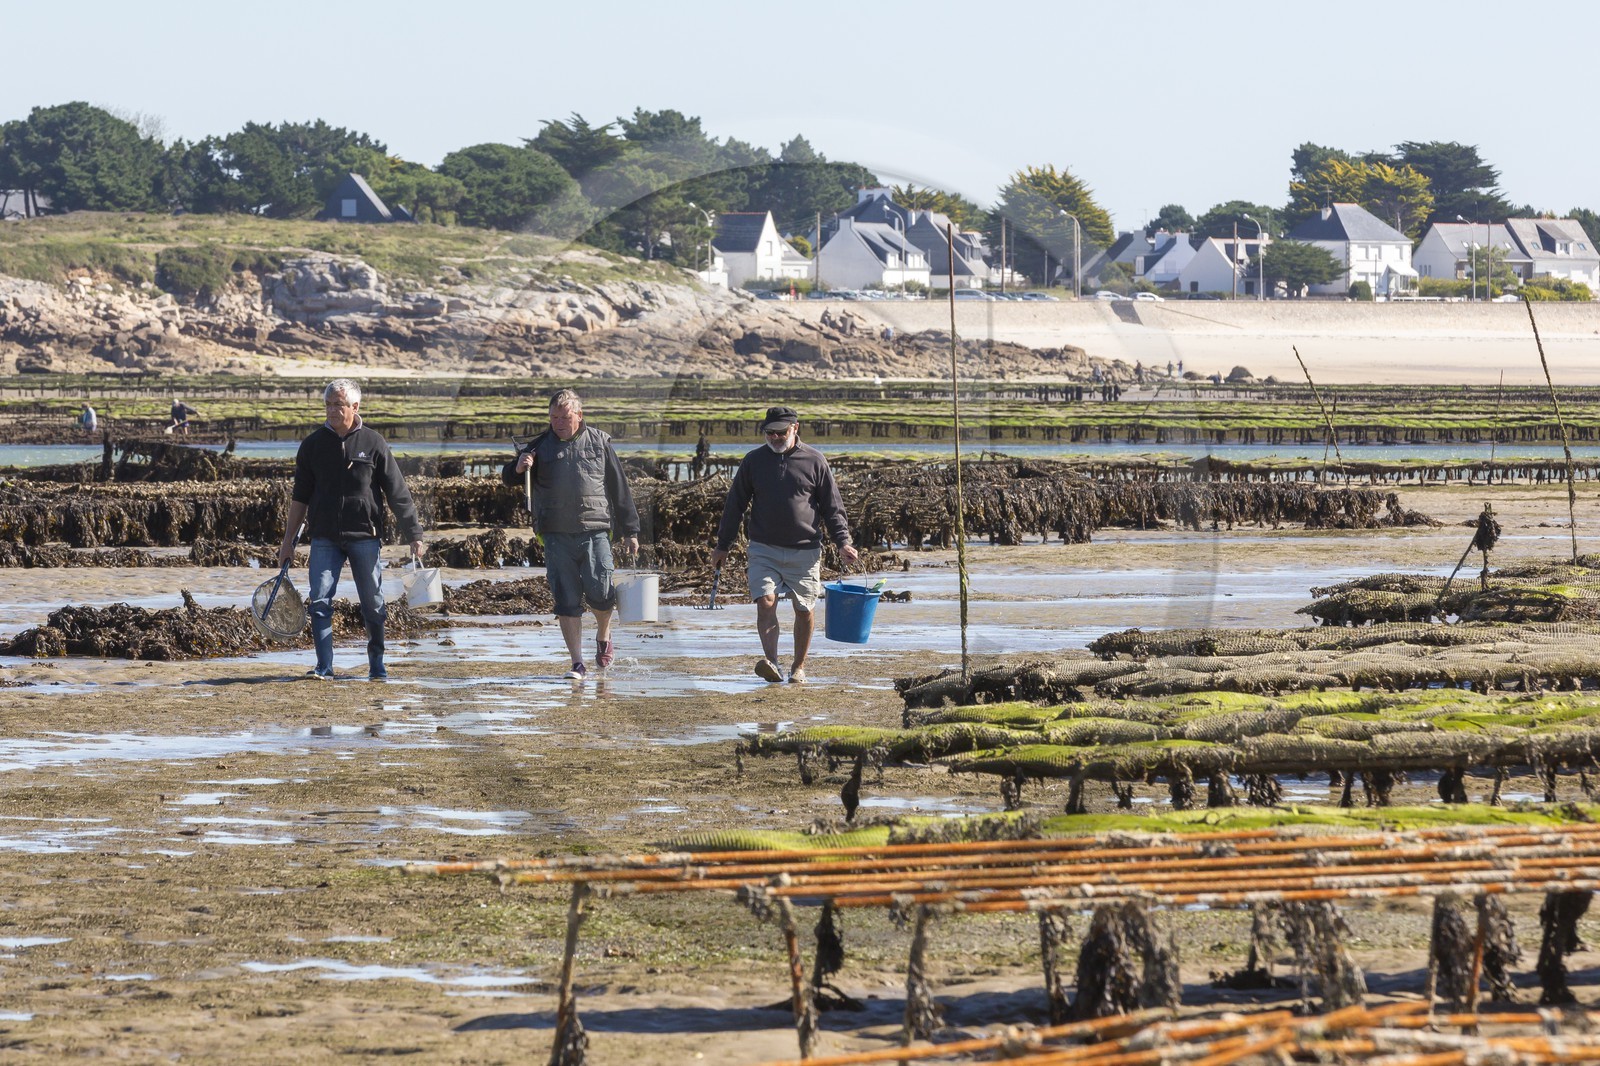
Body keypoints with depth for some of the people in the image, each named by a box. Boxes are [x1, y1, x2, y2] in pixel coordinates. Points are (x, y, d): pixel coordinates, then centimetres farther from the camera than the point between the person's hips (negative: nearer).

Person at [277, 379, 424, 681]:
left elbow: (397, 494, 2)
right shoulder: (313, 444, 5)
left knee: (373, 604, 2)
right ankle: (324, 666, -4)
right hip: (325, 538, 1)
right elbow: (300, 496, 12)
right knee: (320, 601, -9)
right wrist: (288, 539, 10)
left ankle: (377, 666, 14)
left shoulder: (373, 443, 0)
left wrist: (414, 535, -1)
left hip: (365, 535, -1)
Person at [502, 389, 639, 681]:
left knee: (599, 592, -10)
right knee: (567, 600, -3)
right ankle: (577, 664, 2)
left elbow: (619, 489, 13)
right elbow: (509, 478, 9)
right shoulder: (541, 445, 9)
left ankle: (603, 637, 21)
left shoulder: (599, 443, 9)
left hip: (595, 531, -1)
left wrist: (629, 531, 11)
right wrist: (518, 468, -16)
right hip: (557, 535, 1)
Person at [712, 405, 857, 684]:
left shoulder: (814, 461, 2)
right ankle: (771, 662, -26)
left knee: (804, 610, 4)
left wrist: (842, 541, -4)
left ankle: (799, 668, 18)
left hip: (804, 552, 0)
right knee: (765, 603, -17)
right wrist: (723, 546, 11)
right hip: (764, 550, 0)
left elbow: (832, 506, 6)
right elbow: (735, 505, 12)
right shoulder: (753, 461, 6)